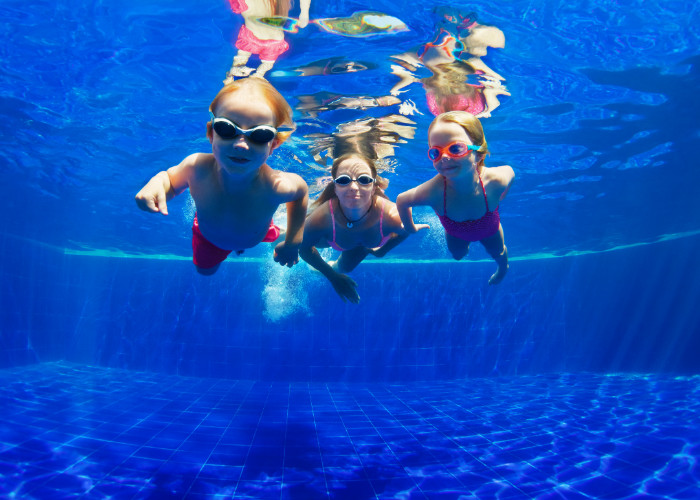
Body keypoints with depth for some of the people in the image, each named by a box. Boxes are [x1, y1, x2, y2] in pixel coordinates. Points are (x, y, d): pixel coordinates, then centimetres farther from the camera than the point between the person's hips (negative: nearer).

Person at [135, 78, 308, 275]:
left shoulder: (276, 187, -45)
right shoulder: (197, 168, -41)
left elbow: (301, 189, -20)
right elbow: (172, 180, -16)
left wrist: (293, 241, -18)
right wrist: (157, 183, -41)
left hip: (258, 238, -1)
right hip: (207, 236, 1)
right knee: (205, 269, 33)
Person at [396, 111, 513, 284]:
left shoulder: (496, 181, -44)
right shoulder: (433, 191, -47)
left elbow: (509, 171, -17)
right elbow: (402, 200, -25)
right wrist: (410, 228, -10)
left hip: (489, 230, 1)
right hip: (456, 233, 0)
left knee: (498, 253, 30)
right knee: (458, 255, 30)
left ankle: (503, 267, 67)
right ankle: (465, 246, 66)